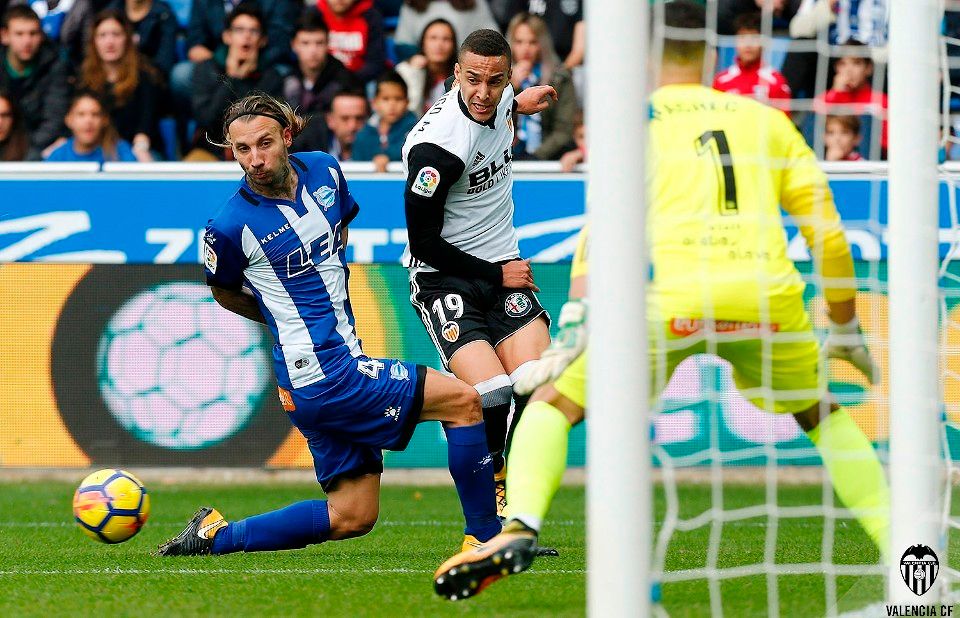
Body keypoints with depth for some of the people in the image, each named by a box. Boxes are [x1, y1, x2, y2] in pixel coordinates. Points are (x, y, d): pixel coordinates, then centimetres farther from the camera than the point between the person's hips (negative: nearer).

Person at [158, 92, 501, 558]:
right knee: (463, 402, -10)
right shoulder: (230, 227, -14)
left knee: (351, 517, 10)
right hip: (322, 375, -8)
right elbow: (224, 292, 6)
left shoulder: (324, 171, 3)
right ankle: (485, 539, -1)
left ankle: (215, 536, 15)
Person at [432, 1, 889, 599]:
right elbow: (829, 235, 20)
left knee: (550, 405, 13)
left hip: (669, 297, -2)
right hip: (766, 295, 2)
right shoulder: (767, 120, 22)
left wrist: (573, 328, -7)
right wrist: (846, 328, 32)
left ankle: (520, 528, -12)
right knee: (825, 415, 29)